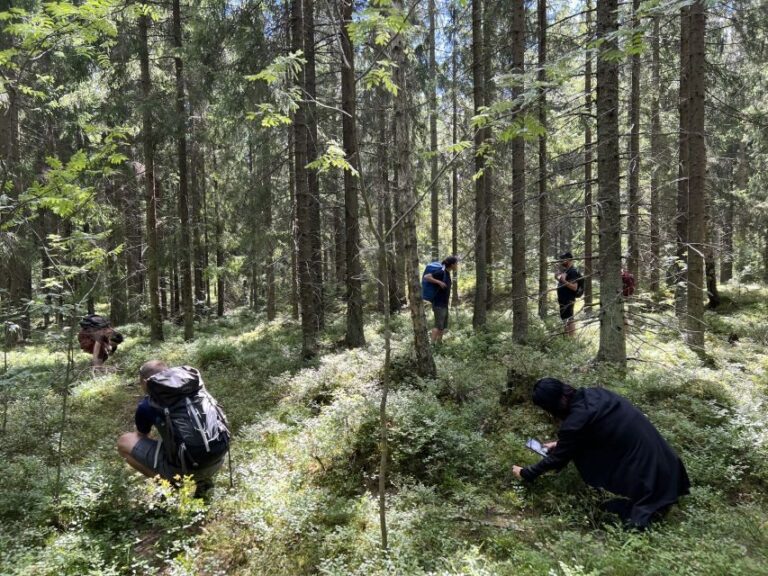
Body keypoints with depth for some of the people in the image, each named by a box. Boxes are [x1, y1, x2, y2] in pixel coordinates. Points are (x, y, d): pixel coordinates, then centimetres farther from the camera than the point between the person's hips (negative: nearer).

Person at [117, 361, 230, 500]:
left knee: (124, 442, 11)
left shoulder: (147, 405, 4)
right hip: (217, 463, 5)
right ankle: (202, 480, 18)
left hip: (187, 469, -5)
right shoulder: (195, 387, 16)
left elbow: (141, 437, 26)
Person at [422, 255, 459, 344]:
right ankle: (432, 345, -7)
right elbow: (426, 277, -23)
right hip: (438, 303, -9)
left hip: (444, 304, 9)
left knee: (444, 326, 13)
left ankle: (439, 344, 22)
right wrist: (439, 282, -23)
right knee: (438, 325, -11)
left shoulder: (447, 273, 10)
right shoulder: (441, 272, -16)